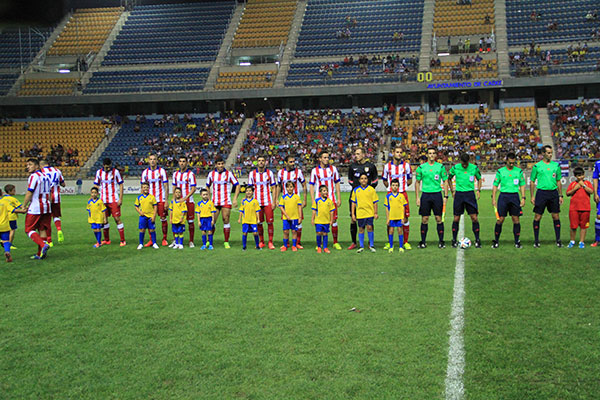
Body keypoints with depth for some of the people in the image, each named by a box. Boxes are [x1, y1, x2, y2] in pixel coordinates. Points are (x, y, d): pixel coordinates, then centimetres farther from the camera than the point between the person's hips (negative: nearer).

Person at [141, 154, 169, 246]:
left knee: (163, 219, -1)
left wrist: (166, 201, -9)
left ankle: (164, 239, 8)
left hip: (161, 200, -2)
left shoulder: (162, 171, -2)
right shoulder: (145, 172, 6)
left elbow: (166, 186, -3)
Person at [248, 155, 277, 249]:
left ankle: (270, 242, 1)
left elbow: (274, 187, 5)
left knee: (270, 222, -5)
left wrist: (274, 202, -2)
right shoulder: (252, 173, 4)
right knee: (259, 223, 4)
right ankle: (261, 242, 16)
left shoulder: (269, 173, 3)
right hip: (257, 202, 1)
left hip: (268, 202, -1)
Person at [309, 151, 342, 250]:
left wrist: (339, 198, 6)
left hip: (332, 199, 1)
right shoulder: (315, 170, 2)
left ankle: (335, 243, 9)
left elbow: (337, 183, 11)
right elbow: (311, 186, 4)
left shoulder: (333, 169, 7)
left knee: (334, 220, -1)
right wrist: (313, 200, -3)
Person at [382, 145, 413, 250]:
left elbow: (410, 180, 13)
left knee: (405, 218, -1)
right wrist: (391, 187, 5)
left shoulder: (406, 165, 4)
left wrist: (403, 185, 3)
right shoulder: (387, 166, 4)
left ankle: (406, 242, 8)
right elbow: (384, 180, 15)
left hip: (403, 194, 0)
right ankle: (390, 242, 11)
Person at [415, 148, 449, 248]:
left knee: (439, 219, 0)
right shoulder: (421, 167, 4)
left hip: (437, 194, 0)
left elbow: (445, 181, 7)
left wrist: (445, 196, -1)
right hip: (425, 195, 0)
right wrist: (417, 197, 1)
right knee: (424, 219, 2)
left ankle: (441, 241, 7)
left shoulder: (440, 167, 4)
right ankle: (423, 242, 10)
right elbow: (417, 182, 8)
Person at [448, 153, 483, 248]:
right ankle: (454, 240, 13)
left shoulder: (474, 168, -1)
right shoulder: (455, 168, -2)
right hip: (459, 194, 0)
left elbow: (479, 179, 16)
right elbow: (449, 179, 14)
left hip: (470, 194, 0)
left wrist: (478, 190, 4)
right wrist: (452, 191, 9)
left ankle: (477, 240, 4)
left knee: (474, 218, -5)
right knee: (456, 218, 1)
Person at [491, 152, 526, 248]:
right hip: (503, 195, -1)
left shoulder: (519, 171, 8)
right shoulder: (500, 171, 4)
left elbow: (522, 185, 11)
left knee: (516, 219, 1)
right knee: (500, 219, -3)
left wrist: (523, 198, 2)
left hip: (515, 196, 1)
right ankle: (496, 241, 8)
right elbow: (495, 185, 7)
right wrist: (493, 198, -1)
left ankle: (517, 242, 10)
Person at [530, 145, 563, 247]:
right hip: (541, 192, -2)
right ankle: (536, 240, 9)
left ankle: (558, 240, 9)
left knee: (556, 216, 2)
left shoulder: (556, 165, 9)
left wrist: (560, 195, 9)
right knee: (537, 217, -1)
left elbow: (558, 181, 14)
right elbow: (532, 182, 5)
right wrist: (532, 196, -1)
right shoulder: (537, 166, 1)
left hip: (553, 193, 2)